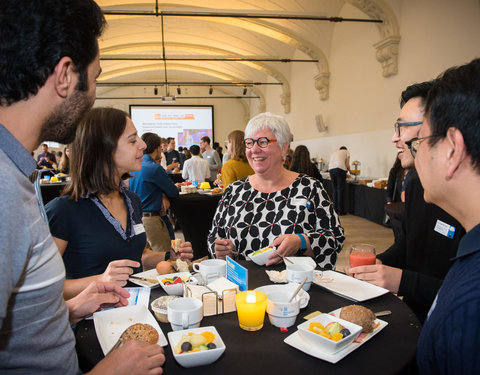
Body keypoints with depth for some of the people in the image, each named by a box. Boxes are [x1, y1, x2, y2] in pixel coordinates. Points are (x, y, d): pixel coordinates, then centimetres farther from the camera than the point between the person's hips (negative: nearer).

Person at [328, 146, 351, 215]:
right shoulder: (346, 152, 18)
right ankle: (340, 210, 1)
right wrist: (349, 170, 27)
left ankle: (335, 209, 13)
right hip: (340, 169, -5)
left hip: (331, 170, 5)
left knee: (334, 190, 10)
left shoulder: (334, 153, 31)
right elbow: (347, 164, 7)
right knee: (340, 190, -1)